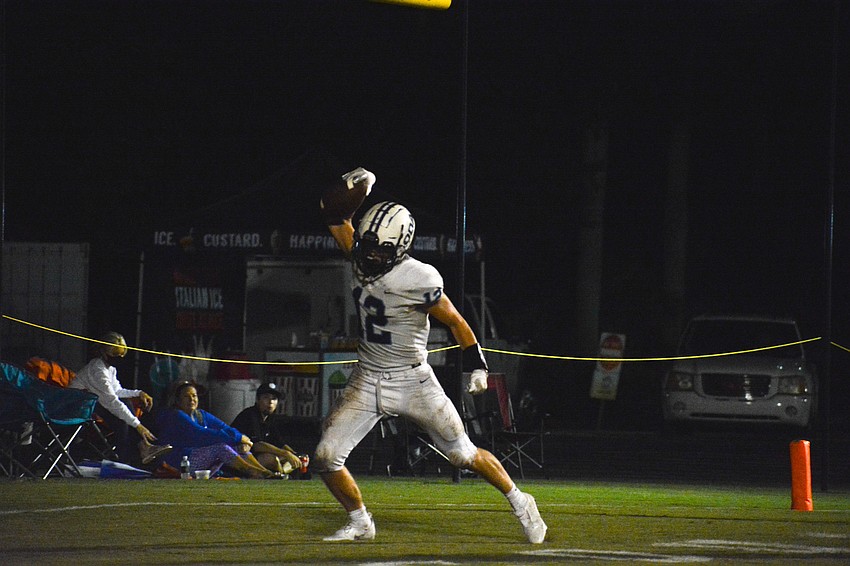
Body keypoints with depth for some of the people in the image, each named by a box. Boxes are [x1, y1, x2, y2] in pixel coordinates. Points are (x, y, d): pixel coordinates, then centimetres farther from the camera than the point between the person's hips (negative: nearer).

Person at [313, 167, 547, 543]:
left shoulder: (418, 279, -20)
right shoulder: (363, 259, -4)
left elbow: (455, 322, -7)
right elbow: (336, 220, 11)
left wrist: (476, 366, -8)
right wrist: (342, 200, -8)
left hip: (412, 381, -5)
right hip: (367, 381, 5)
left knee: (464, 454, 6)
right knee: (326, 459, -5)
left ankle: (519, 502, 28)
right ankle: (360, 523, 17)